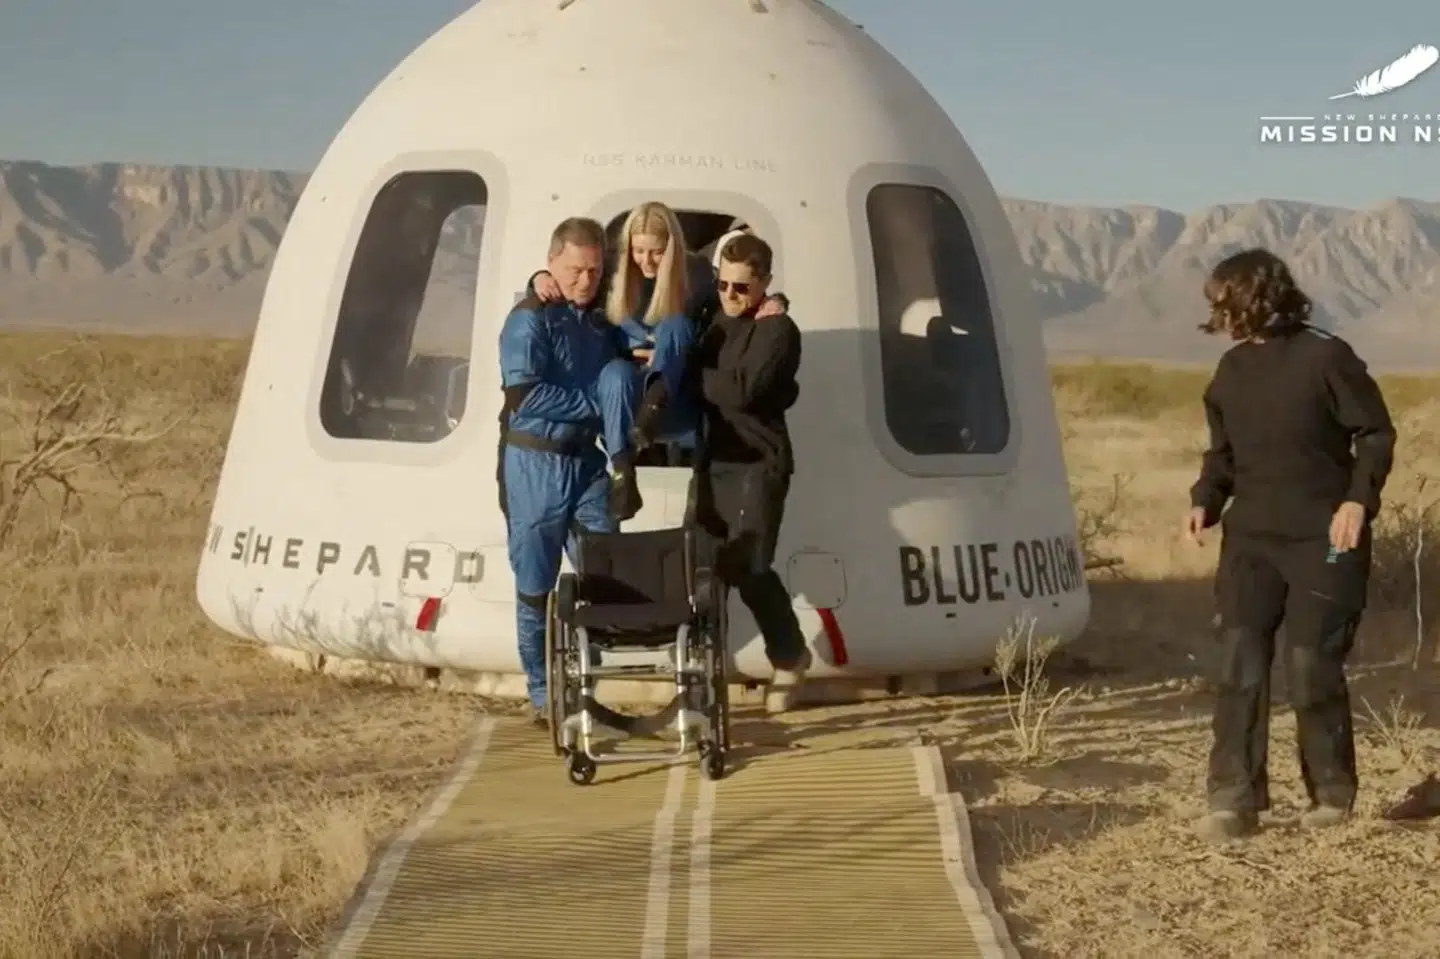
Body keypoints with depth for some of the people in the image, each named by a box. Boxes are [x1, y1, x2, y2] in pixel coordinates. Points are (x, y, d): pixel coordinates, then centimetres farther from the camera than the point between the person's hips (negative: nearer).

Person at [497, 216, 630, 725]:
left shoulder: (603, 321, 12)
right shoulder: (530, 319, -8)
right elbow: (523, 395, -19)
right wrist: (597, 404, -15)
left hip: (588, 462, 6)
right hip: (536, 465, -6)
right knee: (536, 587, 2)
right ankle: (543, 697, 11)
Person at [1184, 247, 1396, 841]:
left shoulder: (1325, 357, -10)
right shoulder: (1232, 369, 9)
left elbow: (1376, 433, -7)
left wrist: (1359, 499, -20)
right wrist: (1205, 500, -2)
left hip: (1323, 540, -5)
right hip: (1252, 537, 5)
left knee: (1313, 669, -1)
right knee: (1239, 664, -5)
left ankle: (1332, 793, 18)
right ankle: (1235, 800, -3)